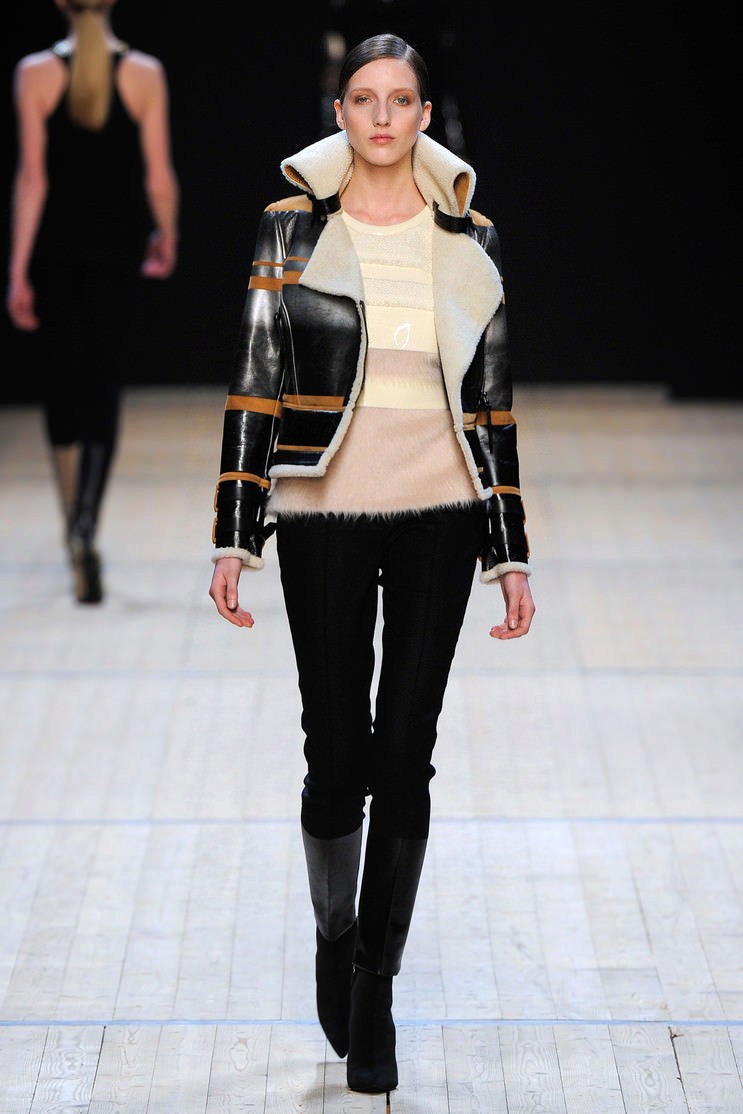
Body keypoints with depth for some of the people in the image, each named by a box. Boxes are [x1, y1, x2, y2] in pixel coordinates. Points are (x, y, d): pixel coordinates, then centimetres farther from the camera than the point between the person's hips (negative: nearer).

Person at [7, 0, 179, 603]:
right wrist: (167, 238, 14)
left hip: (54, 246, 1)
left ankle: (75, 525, 23)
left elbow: (32, 179, -7)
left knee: (61, 379, 14)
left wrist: (19, 270, -5)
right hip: (116, 247, 0)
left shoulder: (36, 73, -5)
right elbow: (159, 178, -4)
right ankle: (85, 527, -18)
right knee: (103, 385, 1)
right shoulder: (144, 74, -4)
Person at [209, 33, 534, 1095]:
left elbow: (492, 407, 7)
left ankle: (373, 990, 13)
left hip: (438, 517, 1)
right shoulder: (292, 227, 0)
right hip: (325, 517, -1)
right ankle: (336, 936, 29)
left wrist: (512, 553, 5)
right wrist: (235, 535, -5)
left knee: (405, 758, 1)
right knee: (336, 756, 1)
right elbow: (255, 386, 0)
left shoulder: (469, 239, 5)